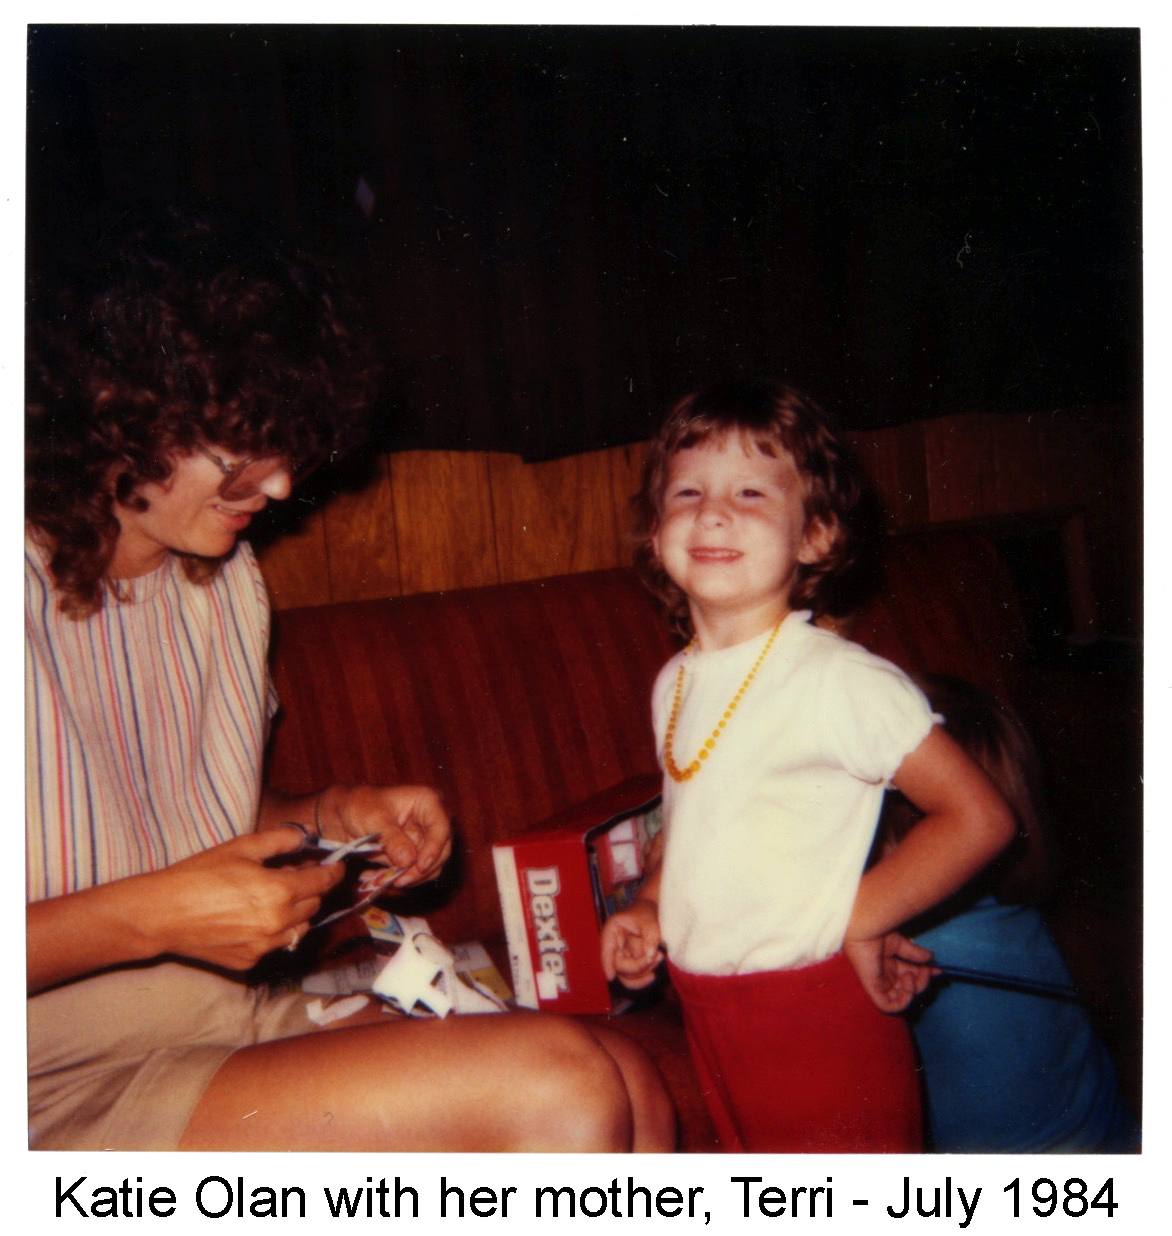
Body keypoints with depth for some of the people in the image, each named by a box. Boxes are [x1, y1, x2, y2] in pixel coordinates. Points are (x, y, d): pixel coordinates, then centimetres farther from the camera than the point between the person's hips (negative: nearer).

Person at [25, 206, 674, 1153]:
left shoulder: (227, 582, 11)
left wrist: (334, 815, 3)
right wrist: (151, 917, -21)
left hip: (233, 1019, 7)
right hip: (68, 1086, -7)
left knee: (630, 1089, -14)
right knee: (556, 1084, -23)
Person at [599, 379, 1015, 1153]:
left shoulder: (842, 681, -20)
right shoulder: (675, 684, 3)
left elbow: (979, 818, -18)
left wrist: (857, 919, -16)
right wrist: (651, 908, 2)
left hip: (819, 1010, -7)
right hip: (708, 1007, 7)